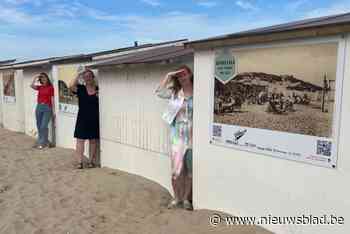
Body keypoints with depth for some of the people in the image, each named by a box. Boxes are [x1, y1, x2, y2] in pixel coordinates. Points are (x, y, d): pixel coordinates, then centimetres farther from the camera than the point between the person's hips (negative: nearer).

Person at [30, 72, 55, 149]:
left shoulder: (50, 87, -2)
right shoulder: (39, 87, 11)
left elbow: (52, 99, -3)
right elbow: (32, 86, -9)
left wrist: (53, 111, -5)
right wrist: (35, 78, -1)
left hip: (47, 108, -5)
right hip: (39, 107, 5)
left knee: (43, 126, -8)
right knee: (39, 126, 11)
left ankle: (42, 142, 5)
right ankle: (41, 141, 24)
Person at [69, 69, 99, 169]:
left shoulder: (98, 89, 4)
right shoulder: (80, 88, 3)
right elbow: (71, 86, -15)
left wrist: (99, 96, -12)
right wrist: (79, 75, -12)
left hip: (94, 119, 0)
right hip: (82, 119, 0)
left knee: (93, 141, 8)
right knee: (80, 140, -1)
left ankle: (92, 161, 18)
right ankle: (80, 162, 6)